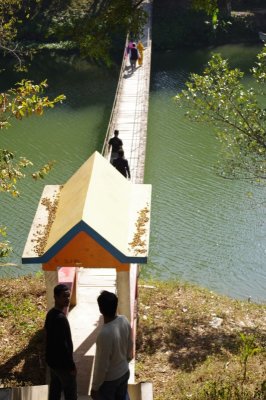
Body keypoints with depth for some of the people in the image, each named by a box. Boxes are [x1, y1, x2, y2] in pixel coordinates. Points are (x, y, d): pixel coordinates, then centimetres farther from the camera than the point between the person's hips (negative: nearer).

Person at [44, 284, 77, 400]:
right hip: (62, 363, -9)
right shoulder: (60, 318, -28)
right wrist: (71, 366, -18)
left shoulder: (51, 314, 2)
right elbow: (63, 345, -27)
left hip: (52, 360, 9)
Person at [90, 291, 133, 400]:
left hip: (109, 379, -7)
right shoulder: (124, 321, -13)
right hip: (124, 372, 7)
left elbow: (102, 366, -26)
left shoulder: (105, 334, -36)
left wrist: (95, 387, -13)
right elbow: (130, 347, 4)